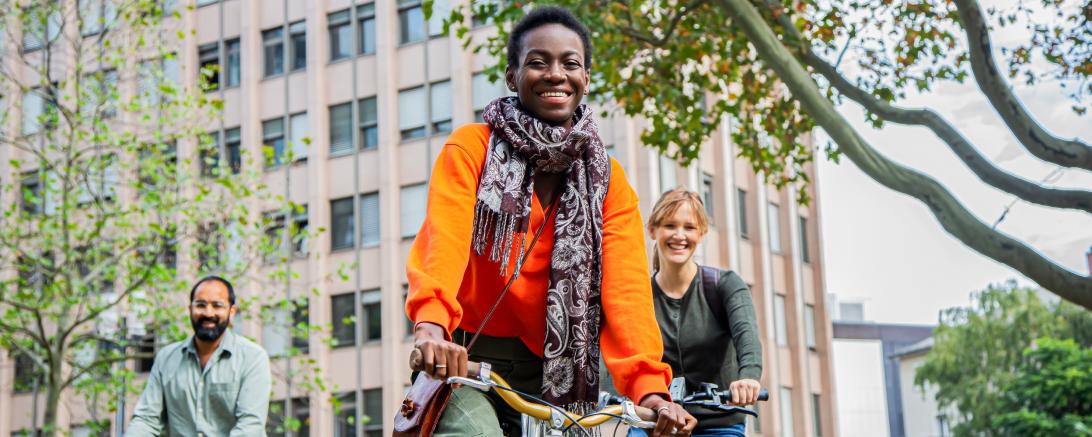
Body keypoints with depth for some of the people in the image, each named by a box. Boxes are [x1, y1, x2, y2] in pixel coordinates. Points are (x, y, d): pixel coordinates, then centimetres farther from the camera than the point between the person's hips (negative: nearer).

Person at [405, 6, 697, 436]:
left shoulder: (607, 179, 5)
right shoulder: (472, 147, -3)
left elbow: (625, 285, -8)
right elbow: (445, 236, -20)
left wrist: (649, 388, -24)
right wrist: (431, 324, -40)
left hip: (550, 368, 4)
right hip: (465, 358, -3)